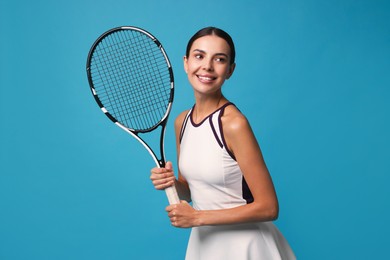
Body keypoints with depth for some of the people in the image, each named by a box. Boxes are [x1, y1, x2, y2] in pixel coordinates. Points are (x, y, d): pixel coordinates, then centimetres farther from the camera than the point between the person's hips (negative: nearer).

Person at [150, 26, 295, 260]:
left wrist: (197, 217, -18)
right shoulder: (181, 122, -1)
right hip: (202, 241, 6)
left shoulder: (234, 124, -21)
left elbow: (268, 207, -20)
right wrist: (171, 183, -11)